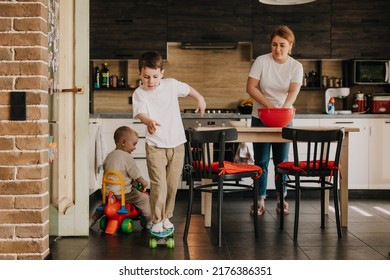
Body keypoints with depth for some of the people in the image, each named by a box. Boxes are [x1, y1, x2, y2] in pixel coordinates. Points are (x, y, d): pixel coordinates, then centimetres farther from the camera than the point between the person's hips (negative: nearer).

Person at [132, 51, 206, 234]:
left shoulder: (171, 85, 0)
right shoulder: (139, 93, -8)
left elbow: (188, 89, 20)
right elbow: (141, 113, -25)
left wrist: (200, 99, 28)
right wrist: (148, 122, -46)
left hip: (176, 144, 3)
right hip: (155, 146, -3)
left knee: (172, 184, 10)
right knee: (159, 185, -10)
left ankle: (166, 217, 27)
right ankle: (157, 221, 5)